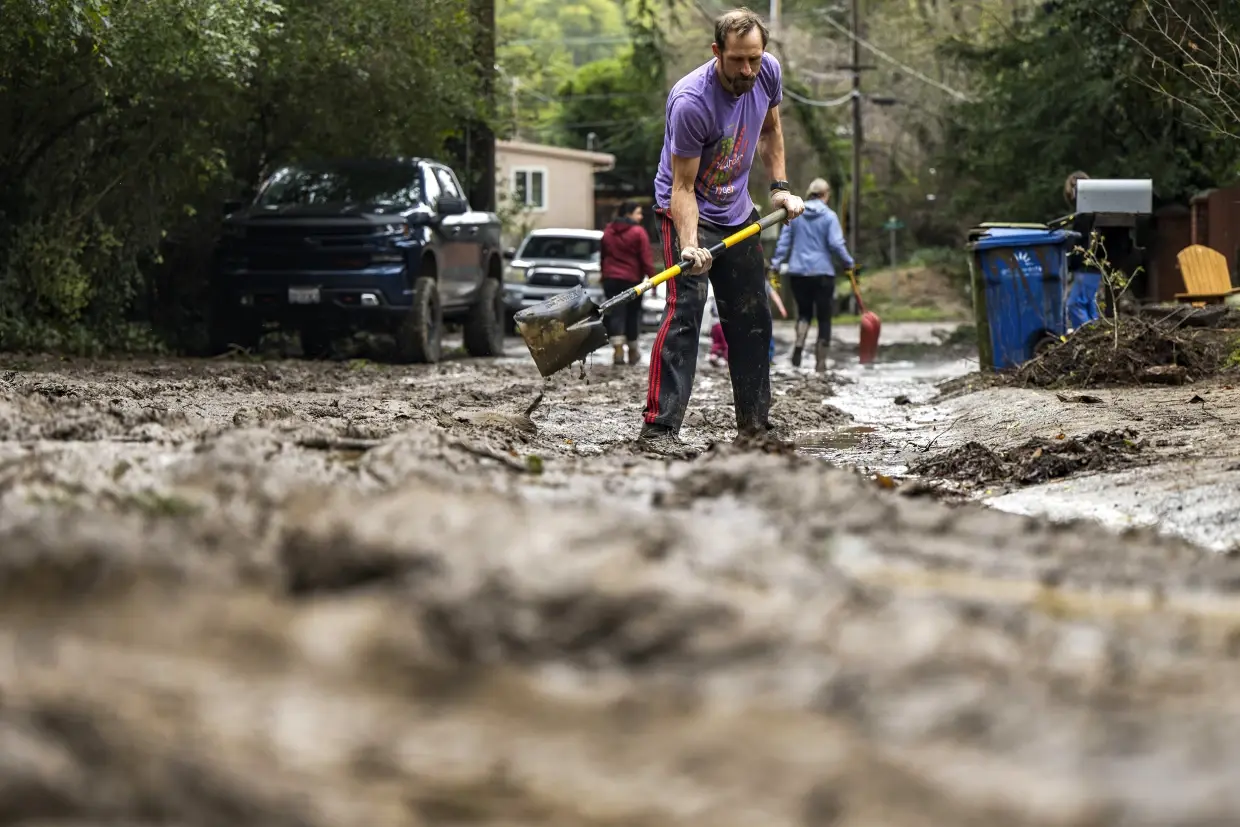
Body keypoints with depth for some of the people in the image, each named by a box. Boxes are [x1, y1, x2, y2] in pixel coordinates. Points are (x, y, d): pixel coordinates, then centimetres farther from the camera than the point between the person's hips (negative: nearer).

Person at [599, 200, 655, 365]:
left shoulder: (608, 231, 8)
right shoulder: (638, 233, -9)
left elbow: (602, 255, 15)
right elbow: (646, 259, -12)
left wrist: (604, 273, 24)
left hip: (611, 279, 3)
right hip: (632, 279, -3)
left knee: (615, 314, -1)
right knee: (633, 314, 11)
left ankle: (618, 350, -16)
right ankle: (633, 351, 21)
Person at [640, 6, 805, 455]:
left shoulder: (768, 72, -12)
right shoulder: (691, 102, -31)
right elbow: (683, 187, -27)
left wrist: (779, 187, 3)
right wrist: (689, 245, -39)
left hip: (738, 212, 7)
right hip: (686, 210, -7)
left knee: (752, 319, 10)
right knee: (685, 309, -21)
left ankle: (754, 425, 21)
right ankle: (658, 427, -24)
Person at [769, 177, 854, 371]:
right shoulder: (829, 216, -6)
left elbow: (783, 241, 5)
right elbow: (836, 244, -12)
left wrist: (776, 264, 9)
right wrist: (849, 262, 0)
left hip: (797, 271, 3)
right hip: (822, 272, -3)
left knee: (804, 312, 17)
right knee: (824, 318, 7)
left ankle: (799, 343, -13)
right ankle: (820, 363, 6)